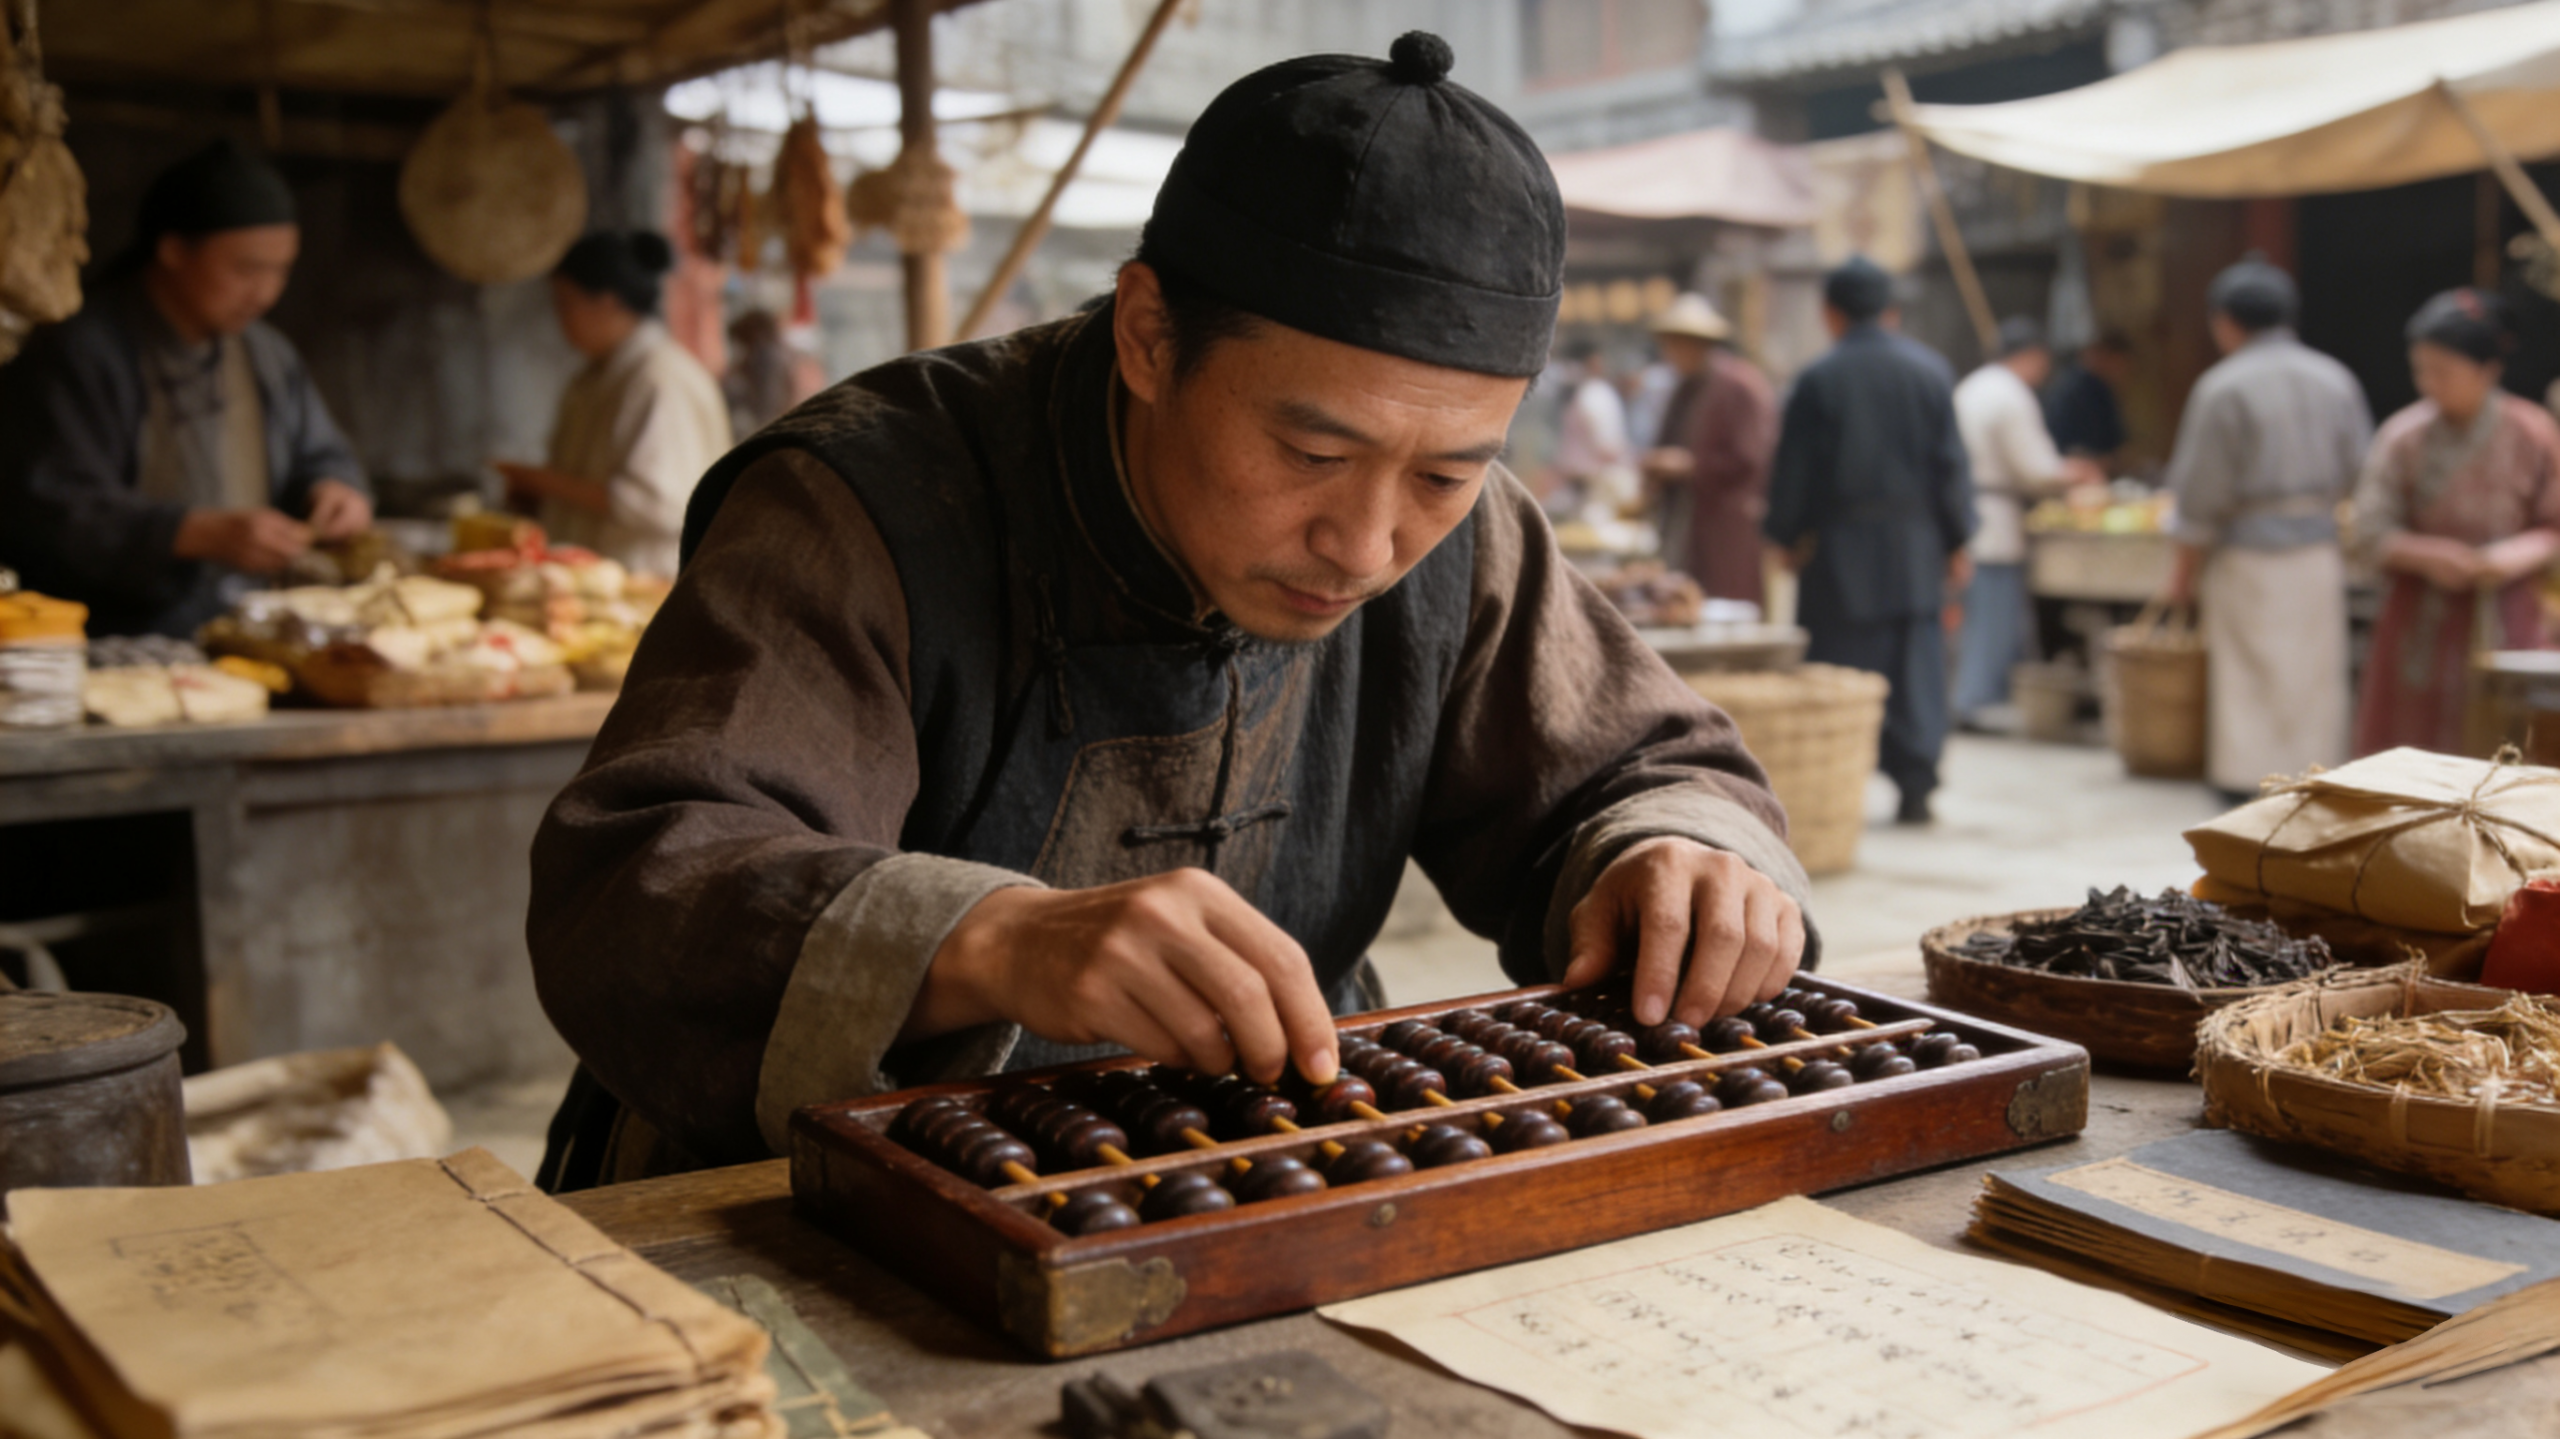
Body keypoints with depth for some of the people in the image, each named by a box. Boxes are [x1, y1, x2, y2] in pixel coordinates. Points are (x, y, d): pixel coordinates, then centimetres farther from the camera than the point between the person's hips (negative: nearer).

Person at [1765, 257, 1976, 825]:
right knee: (1916, 666, 6)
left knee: (1841, 668, 1)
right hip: (1916, 550, 3)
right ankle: (1915, 786, 7)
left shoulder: (1819, 379, -6)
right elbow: (1950, 464, 4)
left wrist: (1787, 537, 9)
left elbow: (1792, 469, -3)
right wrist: (1956, 541, 11)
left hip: (1841, 549, -2)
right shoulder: (1930, 369, 2)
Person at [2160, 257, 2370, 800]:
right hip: (2321, 546, 5)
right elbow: (2359, 468, 9)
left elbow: (2201, 494, -8)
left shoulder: (2222, 387, -10)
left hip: (2249, 550, -5)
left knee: (2251, 674, 1)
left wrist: (2184, 570, 0)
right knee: (2316, 671, 11)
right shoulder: (2335, 379, 6)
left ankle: (2250, 780, 5)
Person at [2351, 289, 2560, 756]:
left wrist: (2518, 555, -17)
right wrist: (2427, 554, -21)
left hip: (2504, 621, 0)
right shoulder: (2404, 437, -4)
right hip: (2423, 624, 0)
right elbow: (2371, 535, -4)